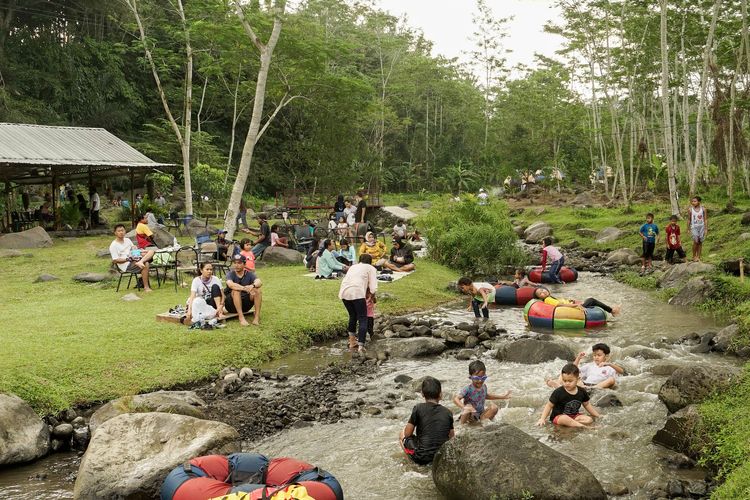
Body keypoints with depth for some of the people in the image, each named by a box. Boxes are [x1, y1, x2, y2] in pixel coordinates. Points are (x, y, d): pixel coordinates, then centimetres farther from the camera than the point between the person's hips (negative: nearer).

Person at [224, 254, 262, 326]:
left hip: (245, 304, 2)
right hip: (231, 304, -2)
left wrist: (253, 286, -45)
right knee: (236, 291, -30)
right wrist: (245, 288, -45)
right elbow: (230, 284, -30)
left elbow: (258, 282, -21)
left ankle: (257, 317, -23)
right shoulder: (230, 274, -6)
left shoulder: (249, 274, 0)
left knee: (257, 290, -19)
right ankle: (241, 318, -33)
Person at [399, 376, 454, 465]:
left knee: (402, 434, 20)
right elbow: (451, 436, 10)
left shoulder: (418, 408, -10)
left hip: (421, 457, -5)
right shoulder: (448, 413, 1)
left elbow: (407, 434, -4)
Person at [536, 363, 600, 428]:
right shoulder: (558, 392, -15)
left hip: (574, 416, 5)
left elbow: (587, 405, 16)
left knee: (589, 420, -18)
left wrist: (597, 416, 15)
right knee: (564, 418, -38)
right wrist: (542, 419, -16)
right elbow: (549, 405, -8)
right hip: (558, 417, -5)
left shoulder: (582, 392, -2)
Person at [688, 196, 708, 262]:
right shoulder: (690, 210, -5)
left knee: (700, 242, 5)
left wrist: (706, 229, -1)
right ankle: (694, 256, 1)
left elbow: (705, 219, 2)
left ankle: (698, 257, 14)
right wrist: (688, 229, 5)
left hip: (701, 227, 2)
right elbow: (689, 220, 4)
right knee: (695, 241, -13)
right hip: (694, 227, -2)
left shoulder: (703, 209, -3)